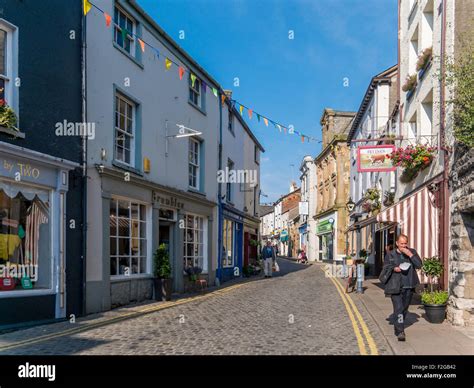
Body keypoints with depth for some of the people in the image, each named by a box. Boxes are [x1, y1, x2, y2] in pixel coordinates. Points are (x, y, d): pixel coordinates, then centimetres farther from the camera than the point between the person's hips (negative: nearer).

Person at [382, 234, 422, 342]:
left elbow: (419, 265, -2)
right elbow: (385, 268, 6)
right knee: (398, 309, -12)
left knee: (405, 309, 12)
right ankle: (400, 332, -11)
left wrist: (410, 255, -12)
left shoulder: (412, 252, 9)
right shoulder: (390, 254, 5)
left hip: (409, 287, 3)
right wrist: (394, 269, -13)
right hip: (395, 287, -3)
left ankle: (398, 328, 31)